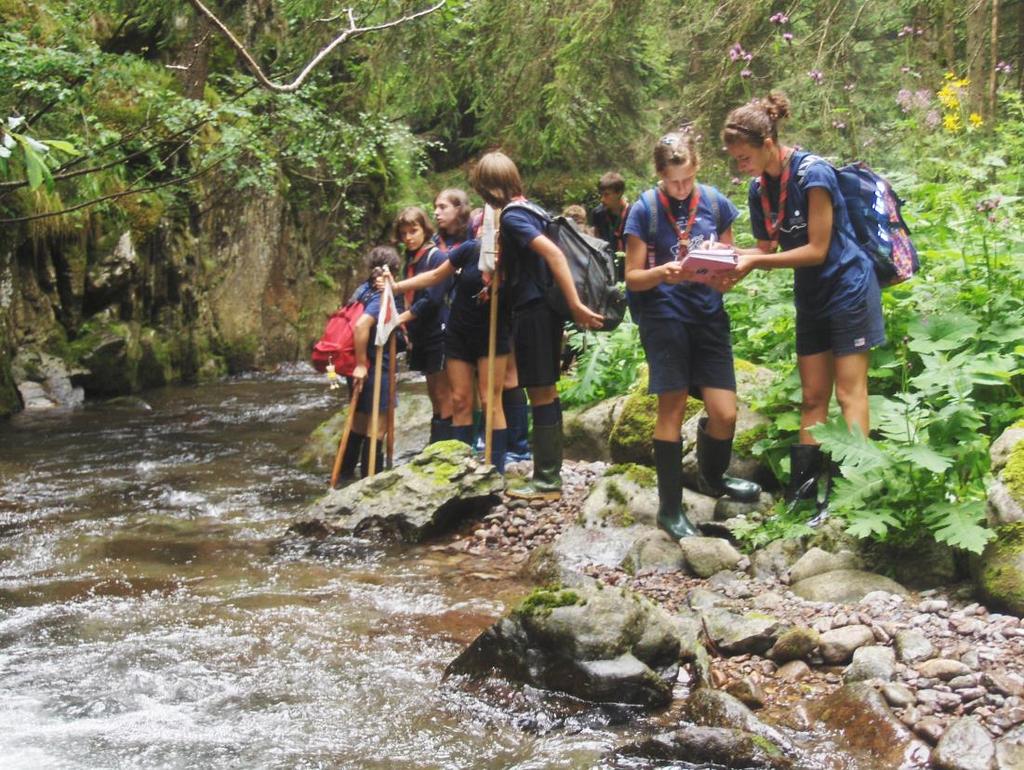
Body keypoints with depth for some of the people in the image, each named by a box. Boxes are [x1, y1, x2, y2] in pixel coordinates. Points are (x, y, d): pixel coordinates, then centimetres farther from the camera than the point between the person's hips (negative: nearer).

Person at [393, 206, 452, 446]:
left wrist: (402, 318, -16)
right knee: (433, 393, 13)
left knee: (442, 393, -6)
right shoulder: (409, 262, 14)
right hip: (420, 334, 8)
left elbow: (433, 298, -18)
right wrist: (409, 334, 9)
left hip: (437, 334, -8)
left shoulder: (436, 257, -11)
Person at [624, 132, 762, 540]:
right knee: (672, 410, -2)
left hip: (709, 315, 3)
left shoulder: (716, 203, 5)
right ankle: (670, 509, 10)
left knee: (725, 413, -1)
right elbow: (633, 277, -2)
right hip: (664, 317, -3)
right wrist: (662, 273, -22)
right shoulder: (644, 209, -3)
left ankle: (712, 477, 31)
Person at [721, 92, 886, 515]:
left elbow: (817, 249, -20)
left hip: (848, 287, -8)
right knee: (812, 396, 7)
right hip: (811, 298, 8)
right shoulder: (758, 187, 1)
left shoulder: (812, 174, -21)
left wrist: (754, 263, -22)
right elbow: (768, 247, 7)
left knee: (849, 392, -6)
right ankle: (802, 488, 9)